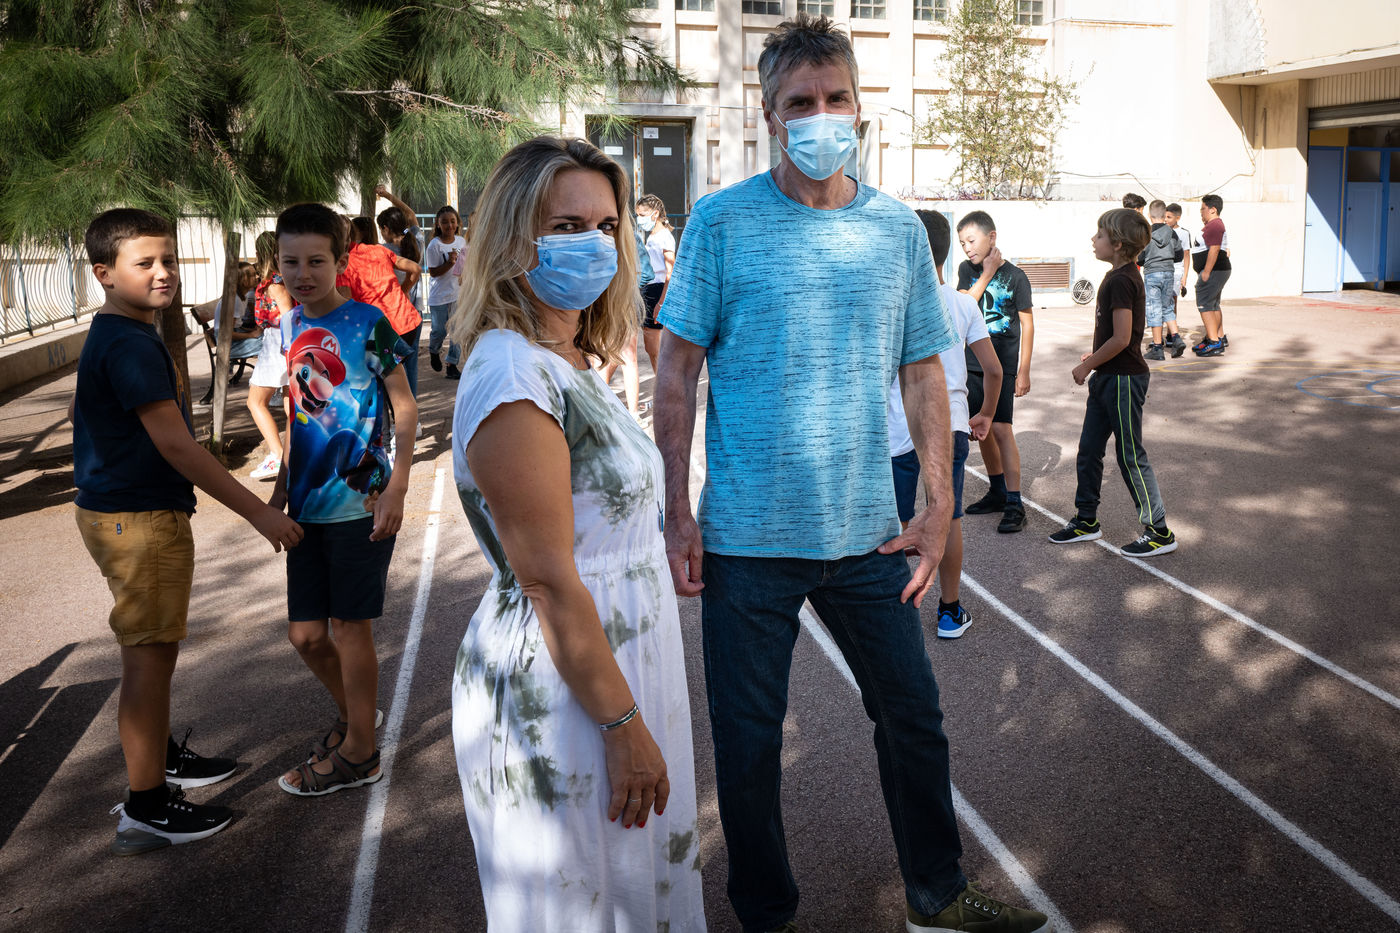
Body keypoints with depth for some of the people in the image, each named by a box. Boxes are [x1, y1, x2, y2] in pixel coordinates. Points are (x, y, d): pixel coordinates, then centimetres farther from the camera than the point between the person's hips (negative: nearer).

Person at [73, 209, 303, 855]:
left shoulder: (109, 338, 12)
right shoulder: (132, 346, -21)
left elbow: (78, 413, 25)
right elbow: (175, 444, -27)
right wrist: (259, 513, -26)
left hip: (115, 508, 10)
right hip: (139, 521, -10)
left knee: (153, 650, 22)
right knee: (149, 657, -3)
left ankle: (160, 758, 39)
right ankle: (145, 811, 7)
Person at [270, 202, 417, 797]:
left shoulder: (368, 324, -10)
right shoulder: (288, 328, 9)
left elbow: (404, 409, -9)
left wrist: (396, 489, -16)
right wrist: (281, 489, 18)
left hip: (359, 502, -6)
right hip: (309, 505, 6)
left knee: (349, 625, 2)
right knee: (304, 634, 11)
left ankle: (358, 752, 18)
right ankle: (351, 713, 36)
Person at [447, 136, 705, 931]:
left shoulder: (571, 363, 9)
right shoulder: (514, 377, -23)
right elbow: (548, 583, -24)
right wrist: (624, 724, -19)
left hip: (620, 659, 9)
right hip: (559, 695, -9)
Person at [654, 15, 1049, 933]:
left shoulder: (898, 227, 5)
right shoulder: (723, 221, -5)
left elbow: (924, 373, 9)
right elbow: (679, 371, -4)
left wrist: (940, 503, 3)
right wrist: (678, 510, -8)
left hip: (867, 533, 3)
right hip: (747, 538, -3)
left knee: (915, 716, 15)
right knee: (748, 739, 9)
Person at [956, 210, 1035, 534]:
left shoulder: (1014, 276, -7)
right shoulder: (967, 270, 5)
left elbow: (1027, 324, -5)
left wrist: (1024, 371, -9)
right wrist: (987, 274, -12)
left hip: (1002, 367, -5)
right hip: (972, 364, 5)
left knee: (1001, 430, -12)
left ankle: (1014, 505, -9)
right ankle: (998, 491, 27)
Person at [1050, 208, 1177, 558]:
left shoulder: (1121, 281, -20)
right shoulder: (1123, 275, 11)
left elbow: (1121, 338, -23)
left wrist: (1086, 366, -13)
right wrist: (1095, 357, 16)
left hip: (1123, 380, -10)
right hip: (1109, 378, 10)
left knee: (1130, 455, -2)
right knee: (1088, 450, 15)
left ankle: (1159, 531, 7)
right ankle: (1086, 520, 26)